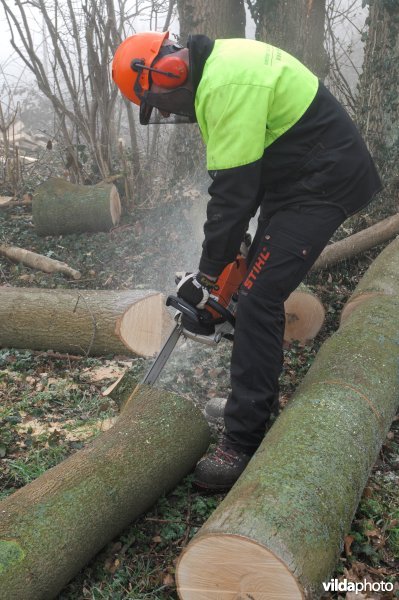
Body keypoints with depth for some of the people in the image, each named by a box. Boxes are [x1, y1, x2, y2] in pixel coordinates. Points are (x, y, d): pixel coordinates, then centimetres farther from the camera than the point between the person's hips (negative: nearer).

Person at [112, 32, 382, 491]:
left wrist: (207, 274, -14)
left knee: (258, 300, -16)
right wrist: (230, 242, 13)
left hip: (323, 184, -10)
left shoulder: (226, 86, -23)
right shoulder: (218, 65, 11)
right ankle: (261, 410, 25)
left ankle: (243, 444, -10)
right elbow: (238, 175, 15)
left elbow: (233, 190, -23)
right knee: (258, 293, 11)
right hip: (292, 180, 10)